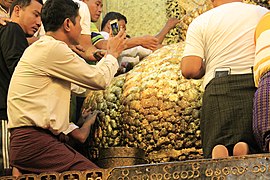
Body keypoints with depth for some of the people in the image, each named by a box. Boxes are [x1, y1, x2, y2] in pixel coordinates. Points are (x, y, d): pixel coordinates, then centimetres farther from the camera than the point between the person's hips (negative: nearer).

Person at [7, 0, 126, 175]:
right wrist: (112, 54, 13)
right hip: (34, 142, -10)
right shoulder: (53, 48, -9)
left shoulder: (40, 48, 23)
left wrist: (73, 130, 18)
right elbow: (100, 79, -6)